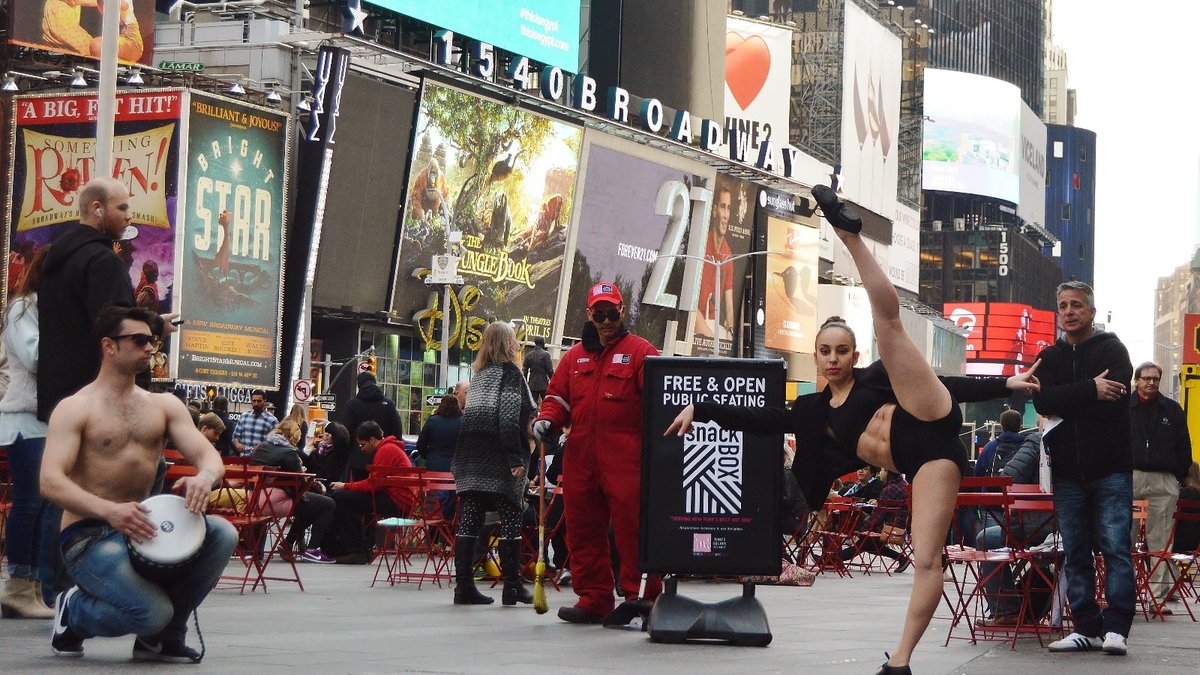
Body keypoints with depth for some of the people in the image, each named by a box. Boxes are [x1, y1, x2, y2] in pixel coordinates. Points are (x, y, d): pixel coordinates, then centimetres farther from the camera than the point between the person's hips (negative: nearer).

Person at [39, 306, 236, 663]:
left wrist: (204, 477, -26)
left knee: (222, 534, -21)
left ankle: (162, 636, -1)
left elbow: (209, 456, 1)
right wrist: (109, 510, -34)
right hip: (88, 537, -6)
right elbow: (51, 482, -18)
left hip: (142, 527, 6)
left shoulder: (164, 405, 12)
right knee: (153, 612, -29)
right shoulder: (74, 409, -5)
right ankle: (73, 609, 5)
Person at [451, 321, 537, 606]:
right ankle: (512, 586, 0)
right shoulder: (509, 371, -6)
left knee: (468, 518, 3)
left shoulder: (479, 373, 16)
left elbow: (471, 414, 15)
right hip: (498, 458, -7)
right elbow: (509, 417, -15)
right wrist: (517, 459, -16)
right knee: (511, 518, 0)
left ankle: (463, 585, 1)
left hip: (471, 457, 7)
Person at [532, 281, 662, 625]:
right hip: (580, 460, 6)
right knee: (583, 530, 7)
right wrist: (547, 419, 1)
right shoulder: (575, 356, 18)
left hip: (626, 461, -5)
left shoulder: (640, 352, 2)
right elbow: (558, 395, 22)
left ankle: (641, 598, 0)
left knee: (631, 530, -7)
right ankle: (593, 599, 14)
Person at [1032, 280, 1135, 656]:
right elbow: (1043, 401, -6)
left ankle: (1116, 628, -7)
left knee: (1115, 549, -8)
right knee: (1075, 554, 4)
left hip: (1110, 470, -4)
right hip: (1068, 472, 4)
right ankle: (1087, 628, 9)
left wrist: (1066, 404, -9)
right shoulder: (1050, 357, 13)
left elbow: (1114, 398, -15)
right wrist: (1090, 390, -16)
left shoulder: (1112, 350, 2)